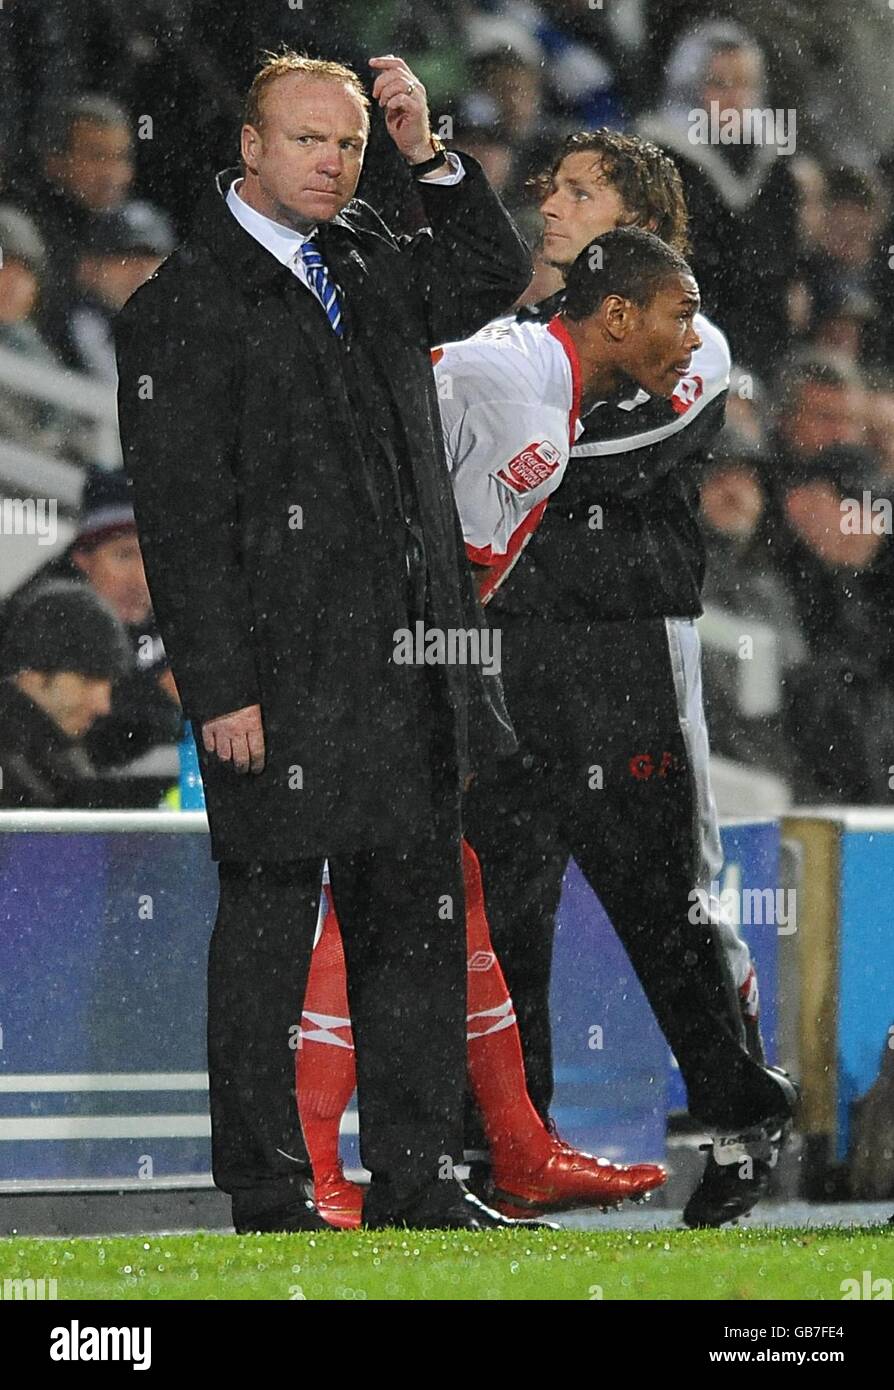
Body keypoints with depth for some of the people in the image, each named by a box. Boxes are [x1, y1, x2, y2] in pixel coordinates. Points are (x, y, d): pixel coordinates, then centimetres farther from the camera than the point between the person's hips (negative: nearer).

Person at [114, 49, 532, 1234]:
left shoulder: (366, 262, 12)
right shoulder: (186, 302, -9)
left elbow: (494, 278, 21)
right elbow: (182, 513, -12)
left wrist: (430, 156, 5)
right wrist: (220, 689, -17)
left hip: (409, 674, 7)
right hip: (283, 682, -7)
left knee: (417, 918, 10)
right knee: (269, 928, 0)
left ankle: (415, 1180, 16)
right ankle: (268, 1199, 6)